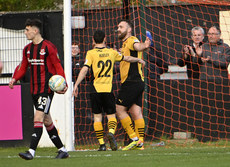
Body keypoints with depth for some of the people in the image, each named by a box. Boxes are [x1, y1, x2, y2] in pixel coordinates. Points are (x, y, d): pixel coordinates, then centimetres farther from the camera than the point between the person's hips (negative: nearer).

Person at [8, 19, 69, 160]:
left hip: (47, 89, -8)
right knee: (47, 121, 11)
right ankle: (62, 150, 21)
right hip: (34, 89, 8)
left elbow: (58, 66, -7)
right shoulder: (27, 49, 13)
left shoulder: (48, 47, -9)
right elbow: (23, 67, 19)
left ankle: (31, 151, -21)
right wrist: (15, 79, 3)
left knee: (38, 118, -16)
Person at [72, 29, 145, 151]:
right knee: (111, 115, 8)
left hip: (96, 90, -1)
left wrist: (76, 85, -10)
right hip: (108, 89, 1)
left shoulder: (91, 53, -1)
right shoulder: (111, 52, 8)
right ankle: (111, 132, -23)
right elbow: (127, 58, 24)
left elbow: (84, 70, -12)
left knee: (97, 117, 7)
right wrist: (139, 60, 43)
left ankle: (102, 144, 2)